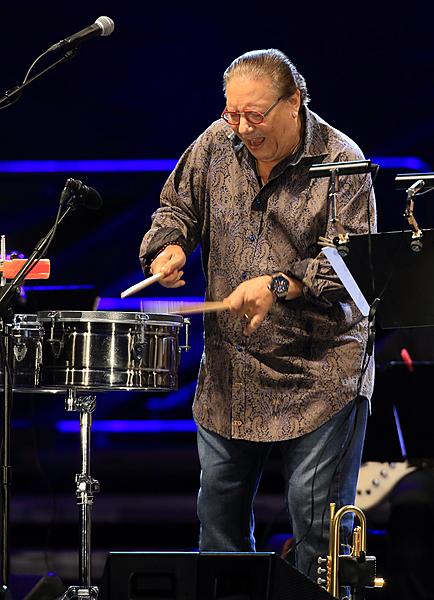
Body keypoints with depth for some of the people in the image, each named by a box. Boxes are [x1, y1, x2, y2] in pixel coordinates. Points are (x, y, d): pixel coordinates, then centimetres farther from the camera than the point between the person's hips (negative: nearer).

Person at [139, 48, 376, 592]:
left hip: (319, 369, -5)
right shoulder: (217, 144, 1)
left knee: (317, 514, -5)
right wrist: (169, 245, -6)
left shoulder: (341, 163, -13)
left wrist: (279, 285, -30)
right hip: (230, 365, 5)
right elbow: (178, 207, 17)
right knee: (219, 501, 13)